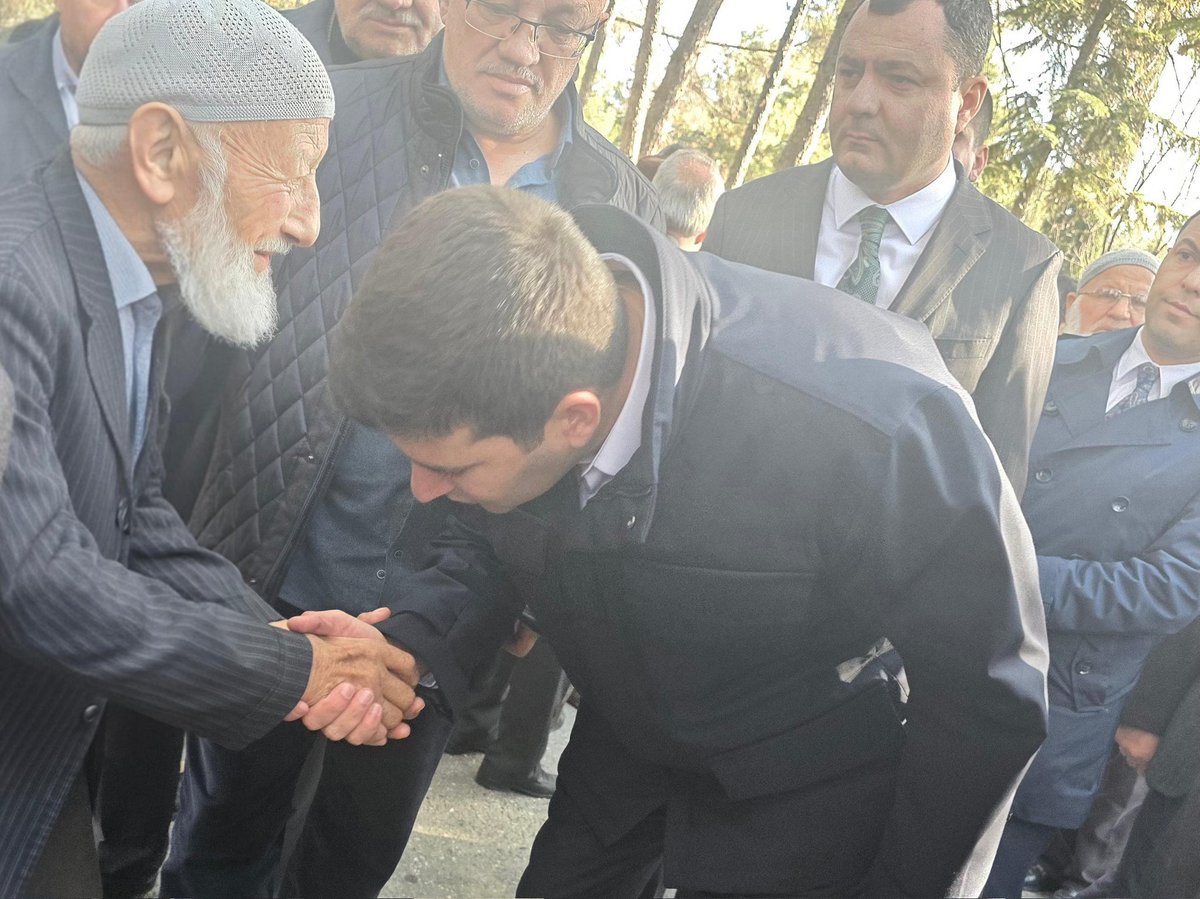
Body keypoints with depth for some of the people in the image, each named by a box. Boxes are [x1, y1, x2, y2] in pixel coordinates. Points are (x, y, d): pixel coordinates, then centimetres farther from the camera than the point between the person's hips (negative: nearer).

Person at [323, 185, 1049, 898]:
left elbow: (992, 693, -23)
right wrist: (409, 644, -24)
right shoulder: (503, 367, -24)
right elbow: (488, 537, -3)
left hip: (795, 798, -4)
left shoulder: (870, 415, -39)